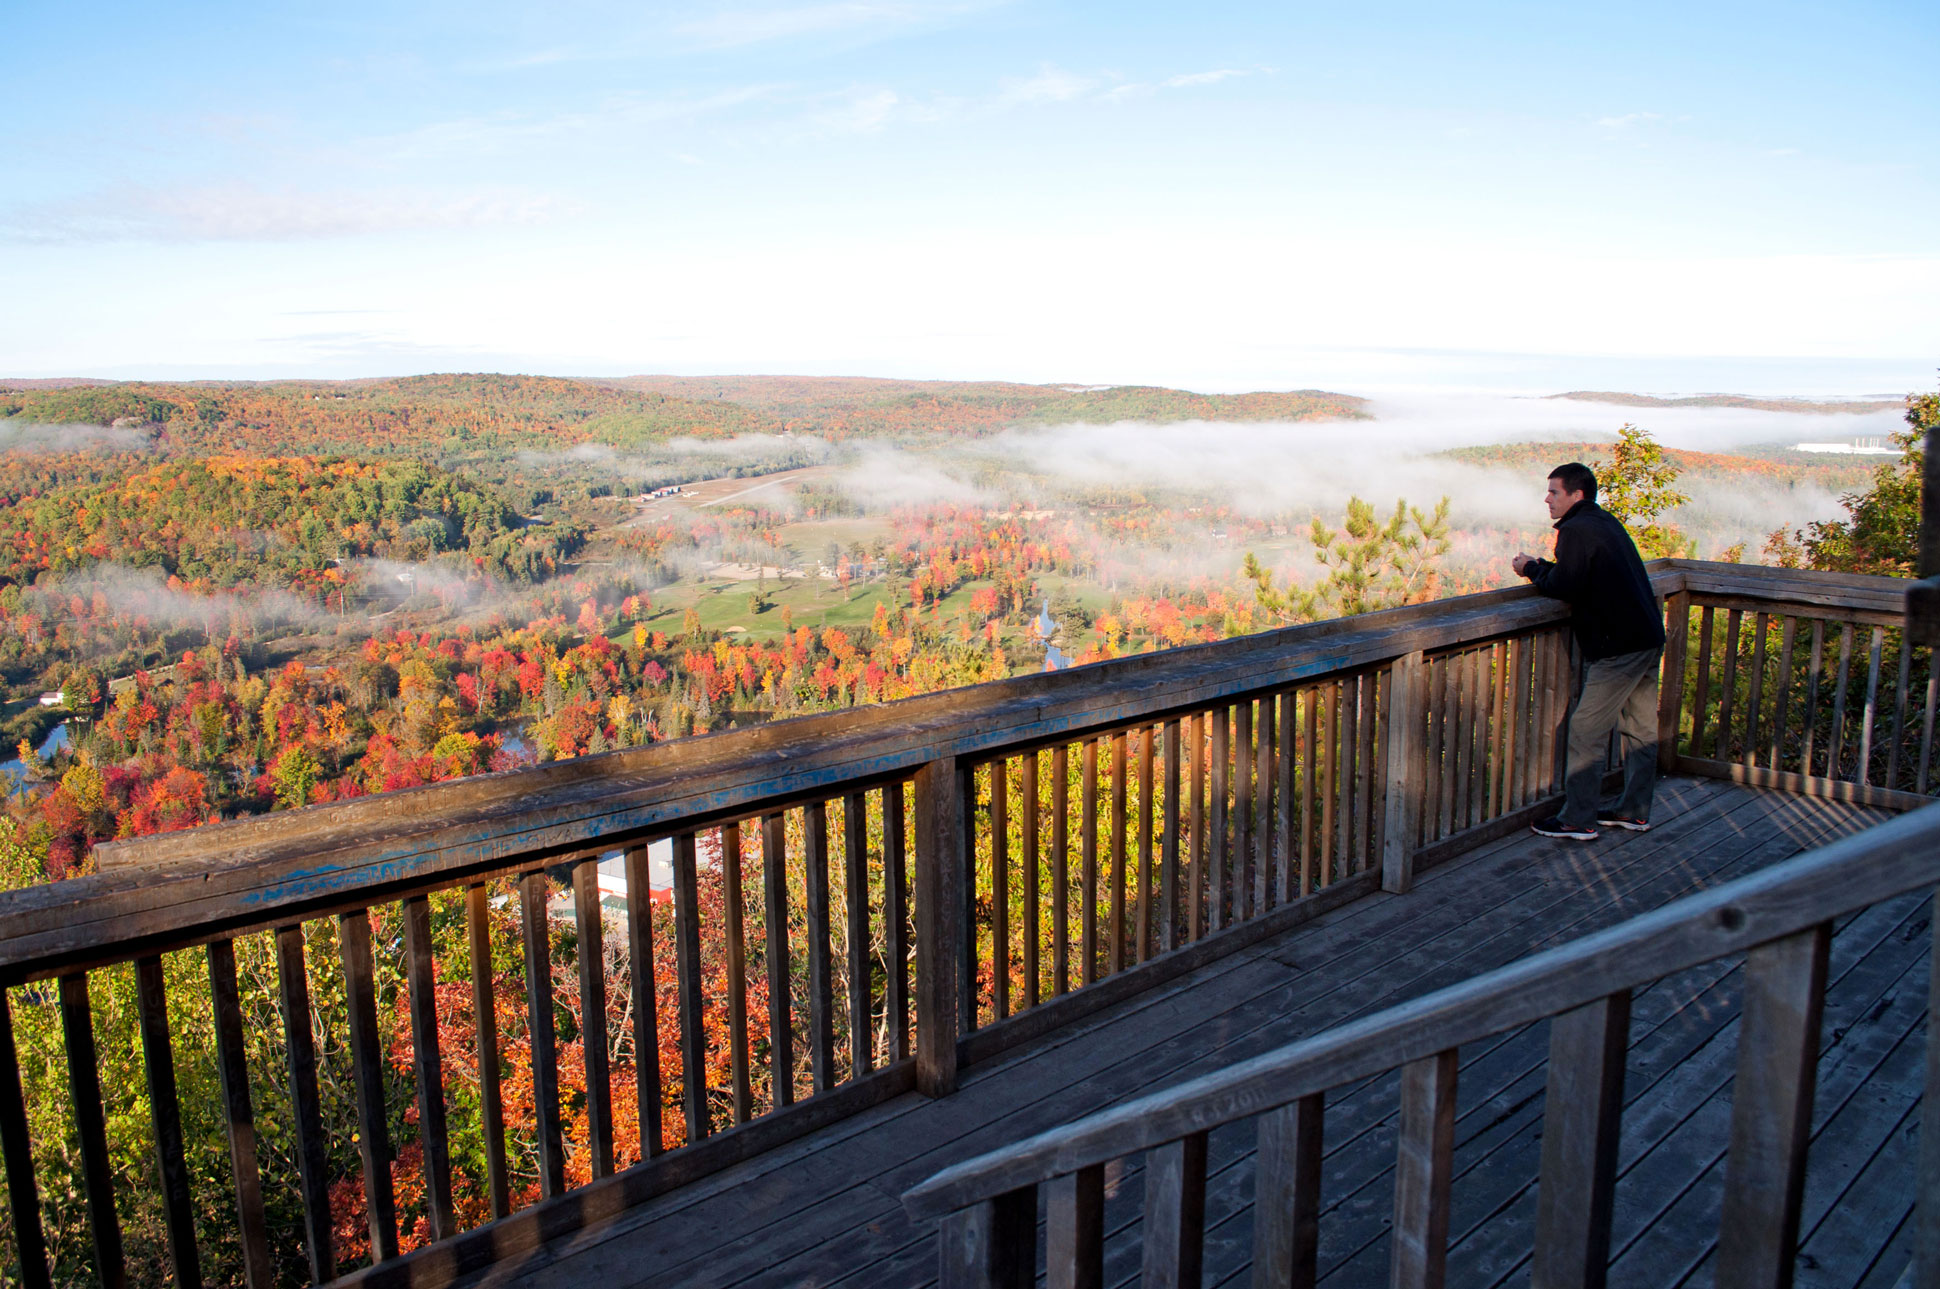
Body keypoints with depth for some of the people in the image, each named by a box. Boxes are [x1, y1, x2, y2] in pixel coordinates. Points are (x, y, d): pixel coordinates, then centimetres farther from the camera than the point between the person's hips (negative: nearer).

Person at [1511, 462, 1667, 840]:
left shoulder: (1576, 530, -13)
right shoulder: (1606, 522, 16)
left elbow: (1563, 587, -18)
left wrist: (1533, 569, -1)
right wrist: (1540, 569, 11)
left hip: (1617, 646, -10)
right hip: (1648, 639, 10)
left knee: (1587, 731, -4)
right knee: (1640, 727, 14)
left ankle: (1578, 820, 1)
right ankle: (1634, 811, 24)